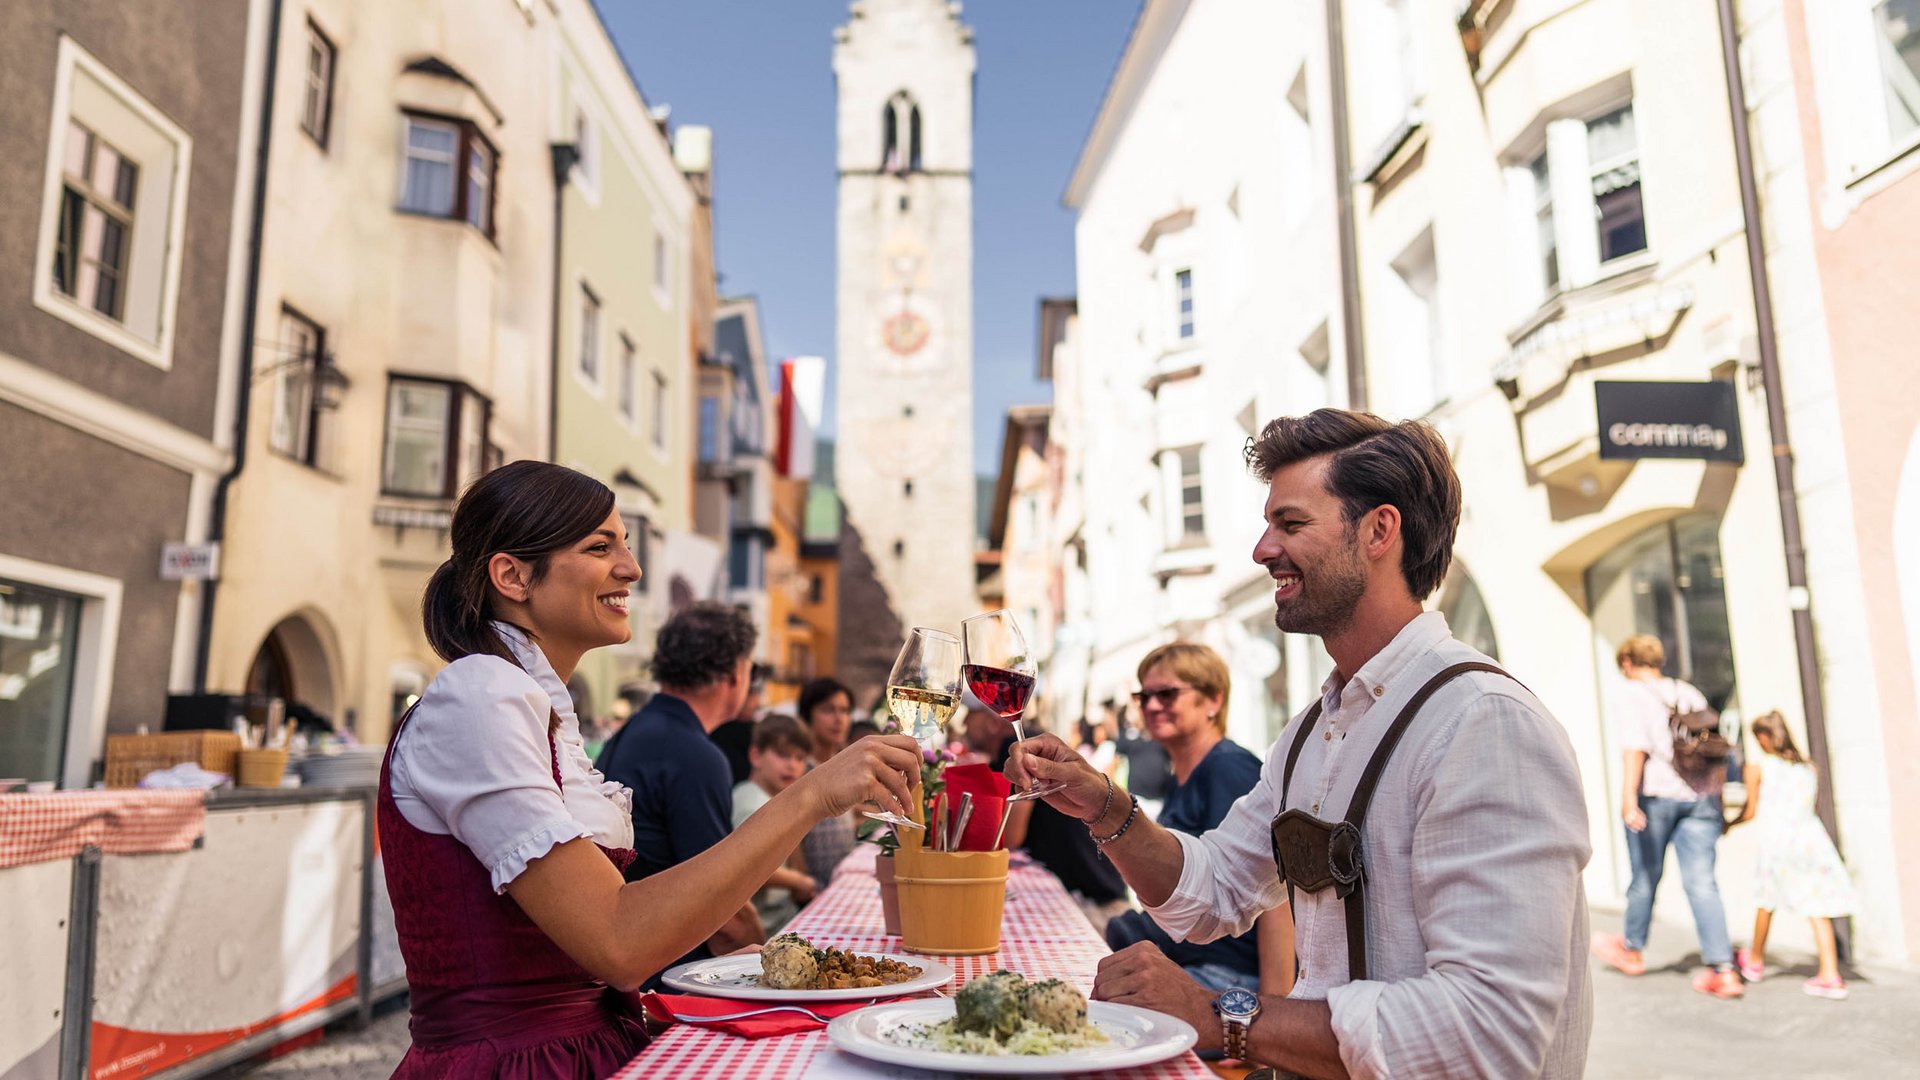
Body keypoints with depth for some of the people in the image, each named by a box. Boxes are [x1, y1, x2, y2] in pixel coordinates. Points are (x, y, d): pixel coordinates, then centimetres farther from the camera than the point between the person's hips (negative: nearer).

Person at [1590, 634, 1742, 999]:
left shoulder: (1630, 696, -3)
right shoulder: (1690, 693, 15)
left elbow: (1635, 747, -17)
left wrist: (1628, 797, -23)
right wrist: (1718, 804, 22)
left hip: (1655, 795, -4)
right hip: (1701, 796, 5)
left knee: (1645, 876, 11)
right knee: (1701, 882, 2)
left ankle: (1632, 949, 30)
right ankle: (1723, 969, -5)